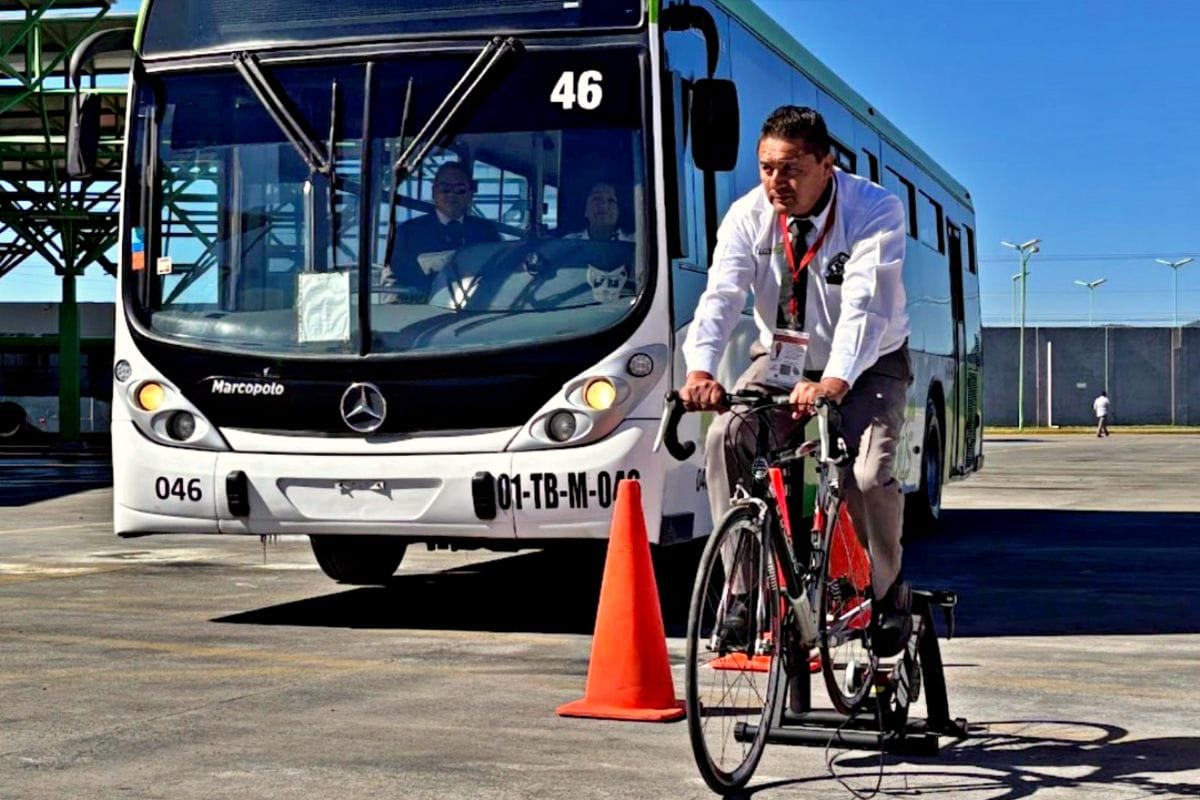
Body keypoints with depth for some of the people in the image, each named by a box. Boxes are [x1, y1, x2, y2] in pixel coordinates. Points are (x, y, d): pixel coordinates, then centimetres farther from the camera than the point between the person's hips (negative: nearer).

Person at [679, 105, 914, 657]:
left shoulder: (876, 211, -22)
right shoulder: (748, 215, -13)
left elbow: (866, 307, -35)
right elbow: (721, 295, -26)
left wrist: (833, 382, -52)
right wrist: (700, 370, -46)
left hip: (866, 367, -3)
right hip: (782, 361, 3)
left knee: (868, 475, -26)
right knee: (726, 440, -24)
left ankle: (887, 592, 4)